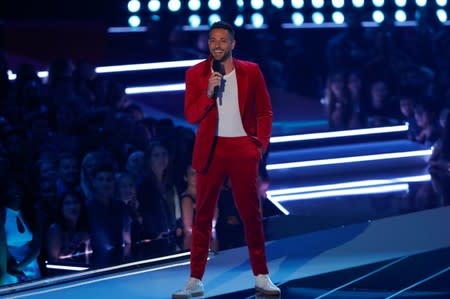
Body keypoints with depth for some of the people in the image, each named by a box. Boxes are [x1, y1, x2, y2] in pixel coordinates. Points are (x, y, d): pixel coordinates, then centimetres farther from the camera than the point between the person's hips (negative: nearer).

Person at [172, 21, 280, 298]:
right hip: (210, 149, 0)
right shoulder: (195, 74, 1)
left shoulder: (251, 71, 1)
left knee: (252, 214, 4)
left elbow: (265, 112, 7)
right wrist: (208, 94, -19)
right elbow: (191, 116, -3)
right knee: (203, 214, 2)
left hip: (243, 149, 0)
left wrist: (261, 145, -2)